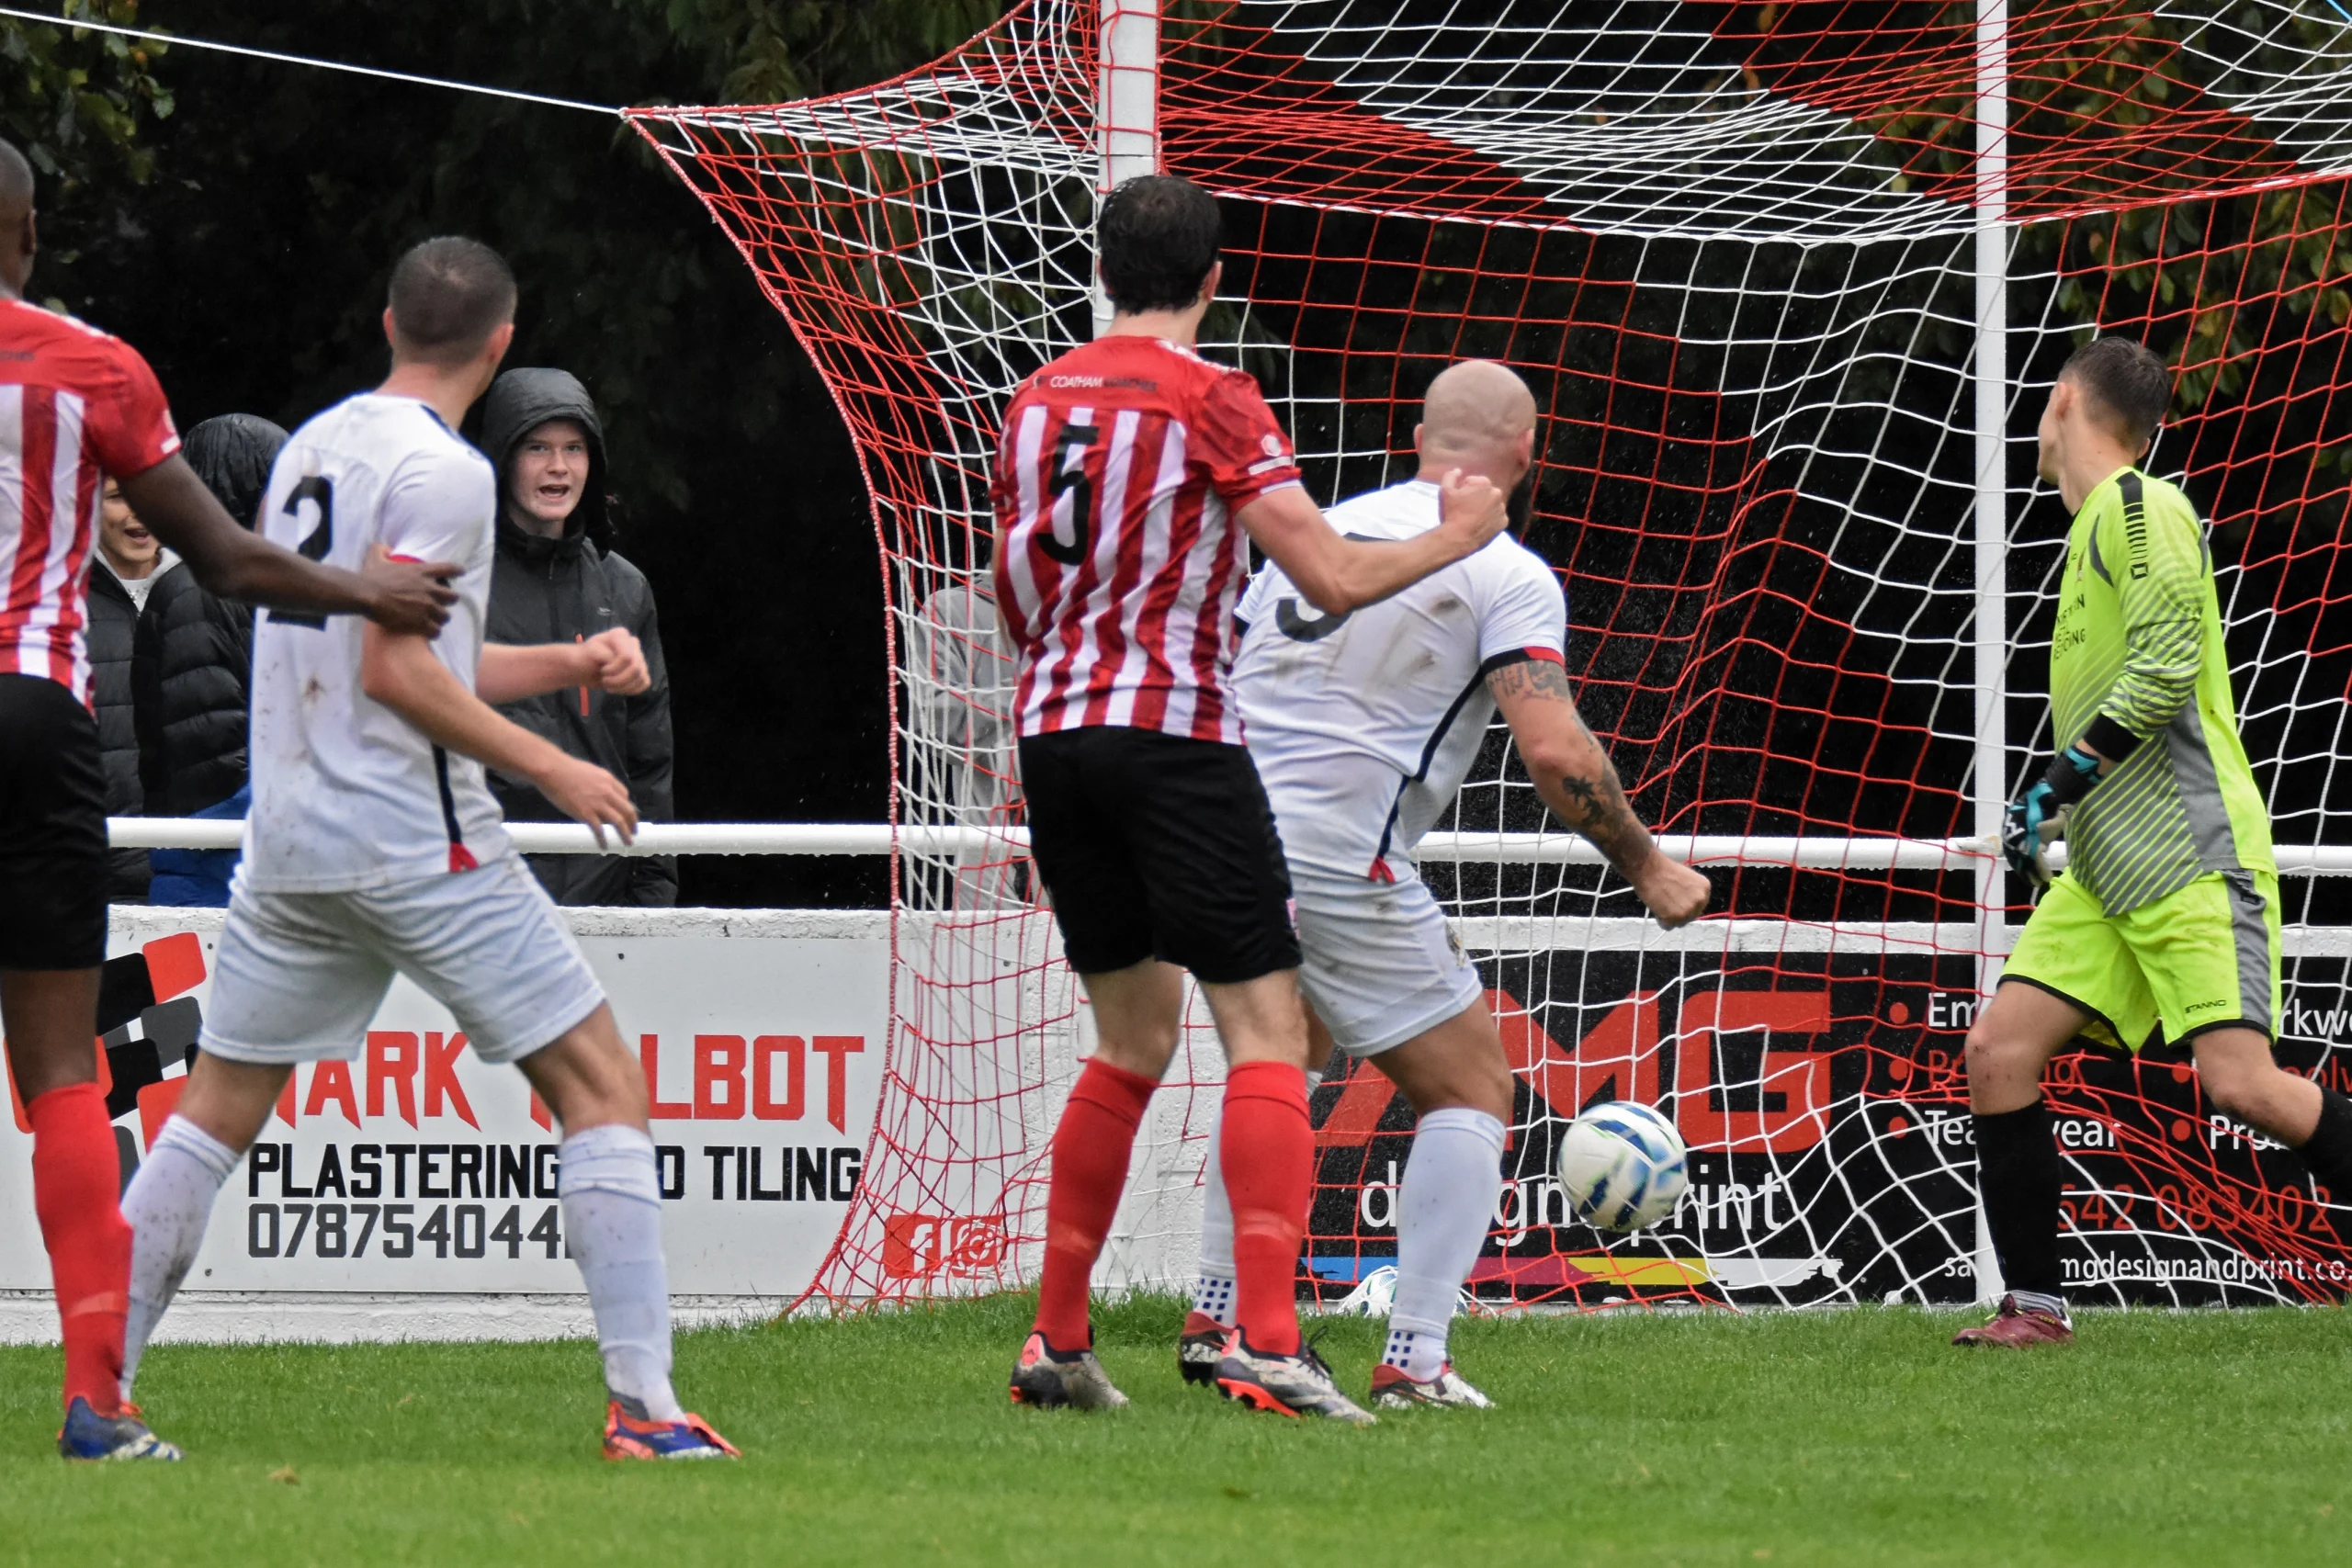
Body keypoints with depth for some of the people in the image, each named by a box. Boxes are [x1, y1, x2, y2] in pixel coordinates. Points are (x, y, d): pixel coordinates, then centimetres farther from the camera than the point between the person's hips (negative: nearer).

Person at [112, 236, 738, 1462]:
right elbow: (396, 673, -16)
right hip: (417, 843, -7)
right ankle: (642, 1407, -9)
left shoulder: (310, 449, 15)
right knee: (602, 1086, -1)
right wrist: (548, 767, -9)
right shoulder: (440, 471, -10)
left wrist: (567, 664, 20)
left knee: (217, 1107, 14)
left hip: (285, 844, 7)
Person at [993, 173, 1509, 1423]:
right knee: (1266, 1037, -6)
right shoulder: (1210, 399, -8)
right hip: (1174, 733, -7)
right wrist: (1453, 536, 4)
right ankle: (1264, 1336, -19)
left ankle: (1057, 1343, 17)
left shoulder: (1035, 401, 11)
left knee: (1133, 1041, 18)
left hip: (1051, 733, 7)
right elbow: (1333, 580, -12)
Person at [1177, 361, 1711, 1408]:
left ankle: (1215, 1320, 24)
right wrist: (1647, 867, -3)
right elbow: (1553, 750, -15)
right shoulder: (1507, 575, -4)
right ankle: (1413, 1361, -6)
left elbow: (1219, 680, 19)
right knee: (1471, 1093, 5)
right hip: (1342, 870, -7)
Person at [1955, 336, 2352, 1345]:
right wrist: (2053, 810, 21)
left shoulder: (2142, 507, -7)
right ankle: (2035, 1306, -1)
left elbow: (2166, 666, -18)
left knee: (2241, 1081, -19)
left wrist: (2061, 784, -16)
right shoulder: (2097, 525, 21)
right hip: (2106, 876, 9)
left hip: (2193, 857, -9)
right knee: (1998, 1049, -4)